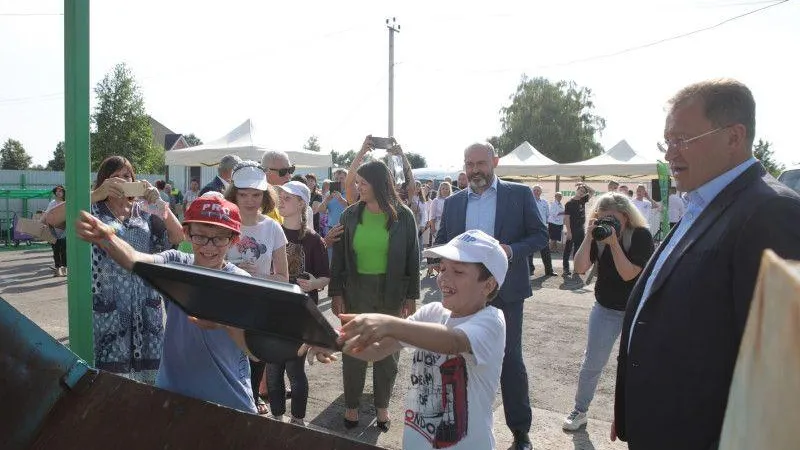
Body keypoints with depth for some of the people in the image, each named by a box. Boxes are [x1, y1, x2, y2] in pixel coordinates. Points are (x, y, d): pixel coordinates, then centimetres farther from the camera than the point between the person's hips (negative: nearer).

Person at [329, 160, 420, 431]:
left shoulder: (403, 216, -6)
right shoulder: (350, 215, -2)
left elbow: (412, 258, -2)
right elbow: (339, 256, 1)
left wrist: (411, 296, -3)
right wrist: (336, 293, -2)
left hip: (391, 293, -1)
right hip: (356, 292, 1)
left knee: (387, 352, 12)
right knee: (353, 350, 10)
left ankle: (382, 406, 31)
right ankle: (351, 405, 29)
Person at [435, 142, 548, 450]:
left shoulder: (520, 194, -2)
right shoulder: (453, 202, 8)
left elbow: (540, 236, -3)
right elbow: (441, 242, 12)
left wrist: (512, 250, -20)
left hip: (505, 290, -3)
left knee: (510, 358, 4)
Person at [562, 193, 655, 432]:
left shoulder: (641, 235, -16)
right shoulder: (598, 236, -7)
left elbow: (628, 274, -24)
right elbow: (580, 268, -18)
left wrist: (614, 242, -30)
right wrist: (589, 237, -25)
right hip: (605, 309, 3)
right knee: (591, 363, 6)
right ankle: (579, 411, 21)